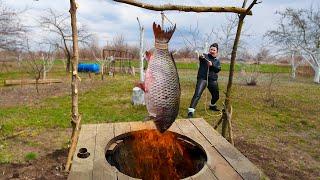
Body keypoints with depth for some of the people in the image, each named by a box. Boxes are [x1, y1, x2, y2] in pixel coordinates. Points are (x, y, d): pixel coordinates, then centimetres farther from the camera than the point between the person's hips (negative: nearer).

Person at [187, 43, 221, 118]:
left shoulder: (217, 60, 12)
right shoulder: (205, 56, 0)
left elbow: (218, 69, -5)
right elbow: (200, 58, -24)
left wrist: (212, 65, -22)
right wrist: (201, 57, -47)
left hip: (213, 80, 5)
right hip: (202, 78, -5)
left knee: (216, 96, 21)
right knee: (197, 94, -22)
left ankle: (212, 106, 51)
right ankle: (190, 111, -24)